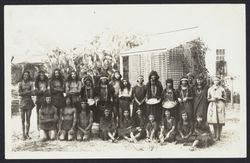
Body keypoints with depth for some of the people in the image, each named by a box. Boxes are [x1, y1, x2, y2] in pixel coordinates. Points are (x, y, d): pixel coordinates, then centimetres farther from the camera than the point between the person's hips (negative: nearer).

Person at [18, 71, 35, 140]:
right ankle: (23, 135, 1)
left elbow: (32, 92, -2)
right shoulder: (20, 83, 5)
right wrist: (28, 91, -7)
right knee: (23, 119, -2)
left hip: (29, 101, 1)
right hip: (22, 101, -1)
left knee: (28, 119, 1)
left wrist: (24, 92, -9)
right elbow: (19, 93, -3)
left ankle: (27, 134, 7)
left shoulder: (30, 83, 7)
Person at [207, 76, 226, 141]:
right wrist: (212, 99, -8)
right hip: (212, 106, 2)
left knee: (220, 122, -6)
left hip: (220, 106, -1)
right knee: (214, 122, 2)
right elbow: (208, 99, 12)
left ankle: (219, 136, -1)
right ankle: (215, 136, 12)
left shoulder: (222, 89, 5)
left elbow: (225, 99, 8)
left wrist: (220, 98, -10)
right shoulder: (210, 89, 10)